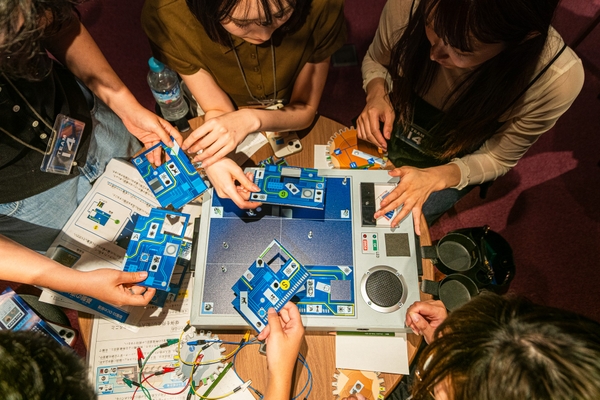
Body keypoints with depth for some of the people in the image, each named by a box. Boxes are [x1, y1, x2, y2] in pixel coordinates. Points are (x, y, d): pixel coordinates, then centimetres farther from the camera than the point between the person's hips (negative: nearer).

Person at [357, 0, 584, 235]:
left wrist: (435, 178, -33)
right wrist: (377, 94, -27)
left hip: (451, 165, -1)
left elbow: (497, 158, -15)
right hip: (391, 128, 2)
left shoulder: (557, 80, -32)